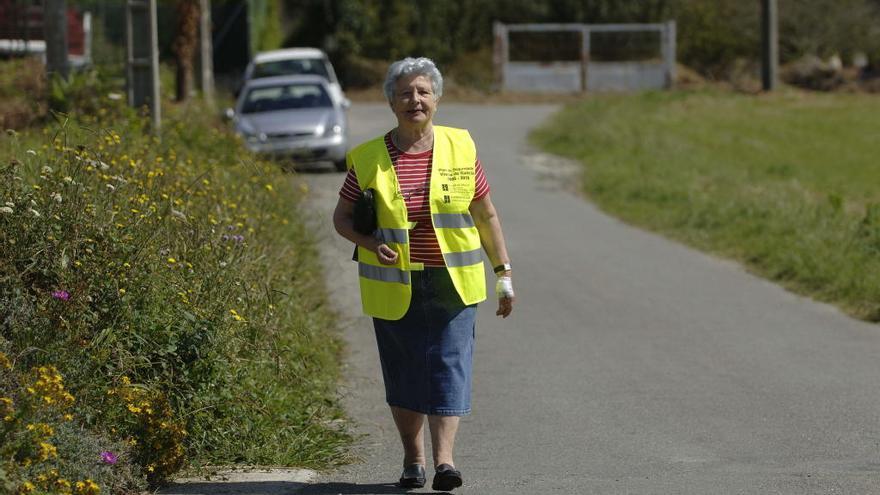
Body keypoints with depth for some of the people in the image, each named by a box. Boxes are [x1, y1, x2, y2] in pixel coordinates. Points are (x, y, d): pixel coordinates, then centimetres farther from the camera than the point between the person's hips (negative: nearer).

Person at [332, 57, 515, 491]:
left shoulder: (460, 148, 2)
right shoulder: (368, 159, -1)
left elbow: (486, 215, 9)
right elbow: (341, 218, 7)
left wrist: (504, 273, 7)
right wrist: (370, 242, -13)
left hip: (452, 284, 0)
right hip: (394, 288, 0)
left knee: (449, 365, -10)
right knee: (403, 371, 7)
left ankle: (443, 460, -16)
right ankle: (412, 459, 21)